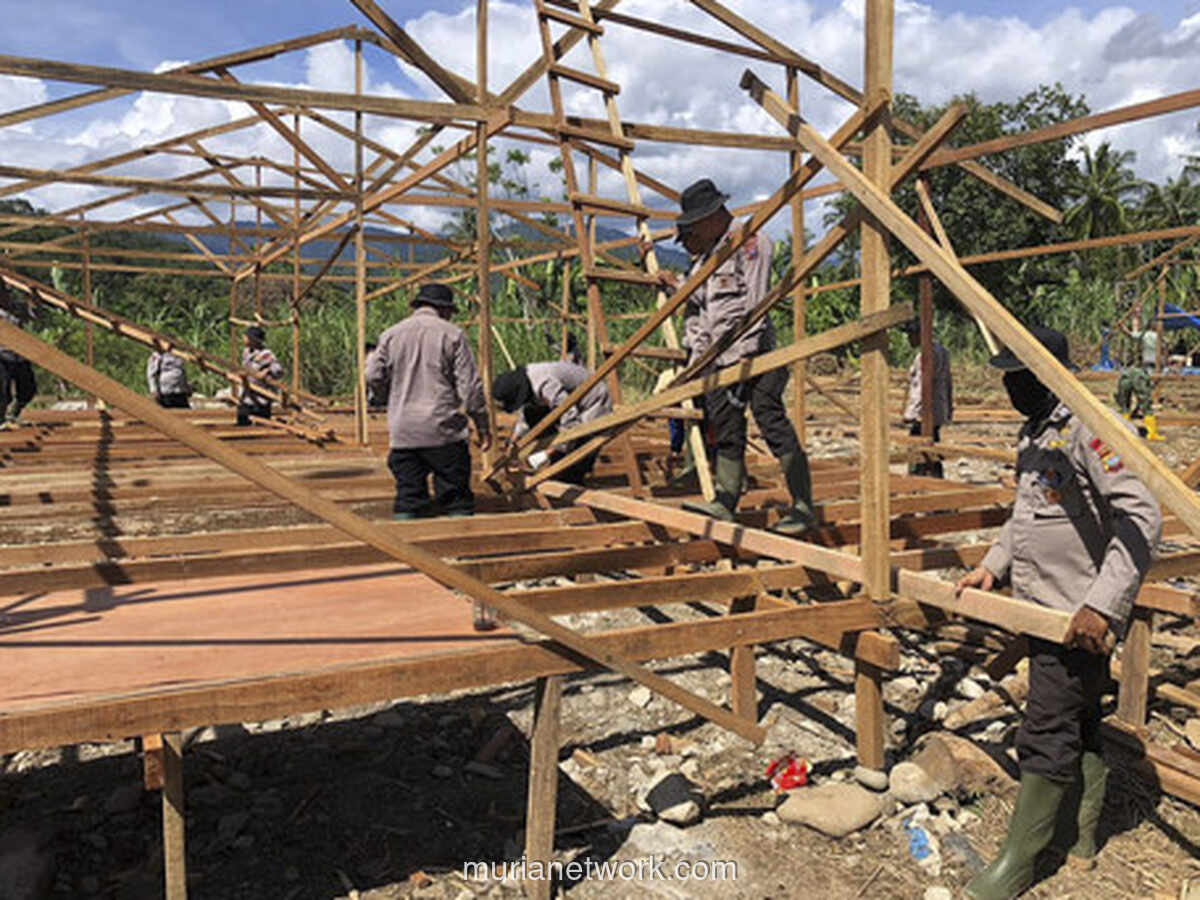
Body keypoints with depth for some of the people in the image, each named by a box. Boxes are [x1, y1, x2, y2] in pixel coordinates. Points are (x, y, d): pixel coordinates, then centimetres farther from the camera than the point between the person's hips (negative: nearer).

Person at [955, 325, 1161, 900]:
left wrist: (1101, 604, -28)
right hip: (1045, 609, 9)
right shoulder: (1033, 434, 12)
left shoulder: (1086, 430, -18)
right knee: (1078, 726, 20)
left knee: (1046, 739, -2)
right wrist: (993, 567, 12)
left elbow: (1142, 518, -25)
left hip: (1079, 619, -9)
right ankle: (1078, 836, 35)